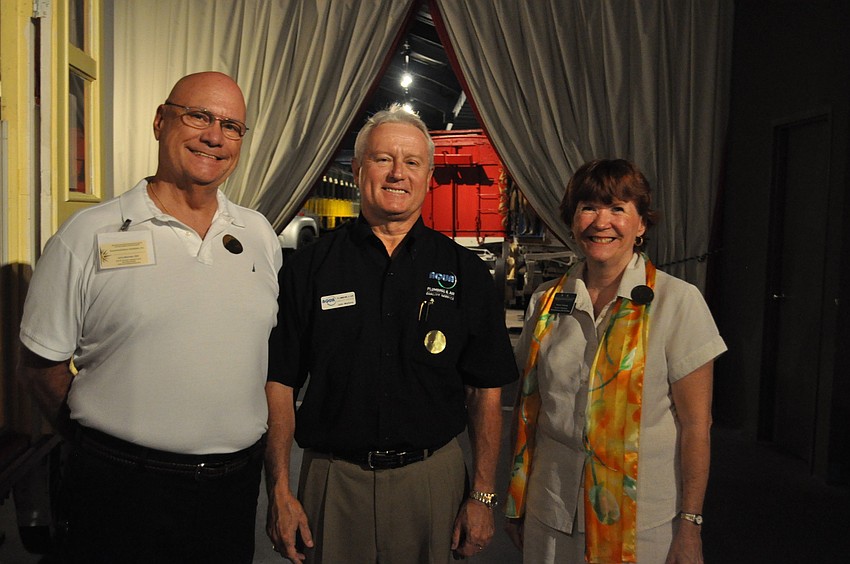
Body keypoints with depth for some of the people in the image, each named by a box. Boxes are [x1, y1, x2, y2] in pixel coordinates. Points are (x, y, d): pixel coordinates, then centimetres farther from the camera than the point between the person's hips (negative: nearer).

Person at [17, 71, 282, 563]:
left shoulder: (260, 235, 5)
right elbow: (42, 364, -1)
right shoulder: (87, 236, -6)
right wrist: (107, 449, -1)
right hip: (122, 489, -3)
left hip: (237, 485, 4)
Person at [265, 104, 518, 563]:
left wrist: (483, 495, -2)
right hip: (332, 479, 0)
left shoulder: (466, 272, -1)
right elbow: (279, 383, -1)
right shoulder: (310, 267, -2)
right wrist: (279, 491, -5)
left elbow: (486, 391, 1)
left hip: (432, 478, 1)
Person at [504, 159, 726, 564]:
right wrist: (516, 502, 9)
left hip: (643, 518, -3)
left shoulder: (679, 302, -10)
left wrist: (690, 527, -9)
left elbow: (696, 423, -9)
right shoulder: (546, 301, 1)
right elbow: (527, 405, 7)